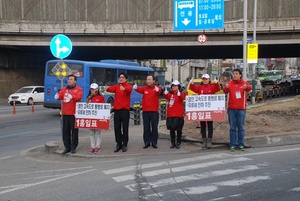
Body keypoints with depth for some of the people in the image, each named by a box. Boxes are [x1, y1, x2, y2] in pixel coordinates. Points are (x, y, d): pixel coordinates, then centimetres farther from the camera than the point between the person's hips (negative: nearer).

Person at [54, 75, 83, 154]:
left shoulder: (78, 89, 2)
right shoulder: (64, 89, 16)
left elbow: (78, 97, -16)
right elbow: (60, 95, 0)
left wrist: (72, 96, -35)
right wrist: (57, 96, -25)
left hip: (74, 113, -4)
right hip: (65, 113, 4)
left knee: (74, 130, 0)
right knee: (65, 131, 7)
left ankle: (73, 147, 10)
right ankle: (67, 147, 16)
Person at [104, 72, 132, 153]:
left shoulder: (128, 86, 0)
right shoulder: (116, 86, 10)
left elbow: (128, 89, -25)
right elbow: (112, 88, -12)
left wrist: (124, 89, -49)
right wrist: (107, 88, -37)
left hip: (125, 109, -3)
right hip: (116, 109, 4)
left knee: (125, 128, 2)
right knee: (117, 128, 7)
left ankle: (124, 144, 11)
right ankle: (118, 144, 18)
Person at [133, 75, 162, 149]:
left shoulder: (156, 88, -3)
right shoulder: (144, 88, 3)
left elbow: (159, 91, -26)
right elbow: (140, 90, -17)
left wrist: (157, 90, -51)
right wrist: (136, 88, -41)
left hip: (154, 111, -2)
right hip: (145, 111, 2)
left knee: (154, 127, 6)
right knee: (146, 128, 8)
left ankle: (154, 142, 16)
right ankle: (146, 142, 17)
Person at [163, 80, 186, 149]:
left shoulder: (181, 93, 1)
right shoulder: (170, 93, 10)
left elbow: (182, 98, -21)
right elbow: (167, 97, -10)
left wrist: (179, 94, -42)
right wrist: (165, 93, -32)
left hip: (178, 115, -3)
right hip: (170, 114, 3)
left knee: (179, 129, 2)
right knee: (171, 129, 8)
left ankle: (178, 143, 12)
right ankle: (173, 143, 18)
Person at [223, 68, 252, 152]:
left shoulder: (244, 83, 2)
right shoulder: (229, 83, 4)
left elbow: (249, 88, -19)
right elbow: (225, 91, -13)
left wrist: (246, 87, -44)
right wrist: (226, 87, -38)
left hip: (241, 109, -1)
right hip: (231, 109, 1)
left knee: (241, 127, 6)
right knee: (232, 127, 5)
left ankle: (241, 144, 13)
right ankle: (232, 145, 10)